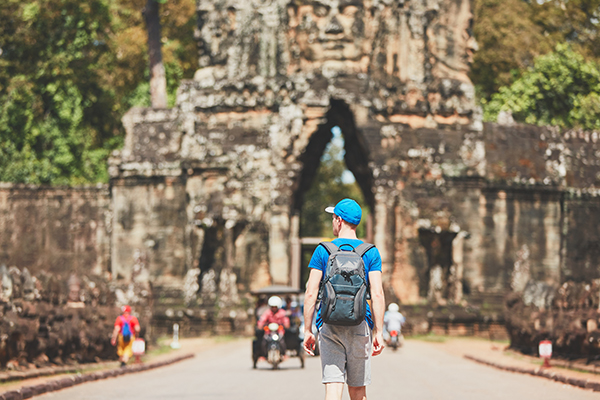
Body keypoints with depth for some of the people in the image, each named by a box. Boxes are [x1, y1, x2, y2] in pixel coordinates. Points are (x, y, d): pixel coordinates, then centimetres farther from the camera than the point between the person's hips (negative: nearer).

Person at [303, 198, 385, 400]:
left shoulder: (323, 251, 2)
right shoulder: (370, 252, 4)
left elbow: (311, 293, -3)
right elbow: (377, 294, -5)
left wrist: (307, 330, 2)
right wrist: (379, 332, -3)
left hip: (329, 325, -1)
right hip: (360, 326, 1)